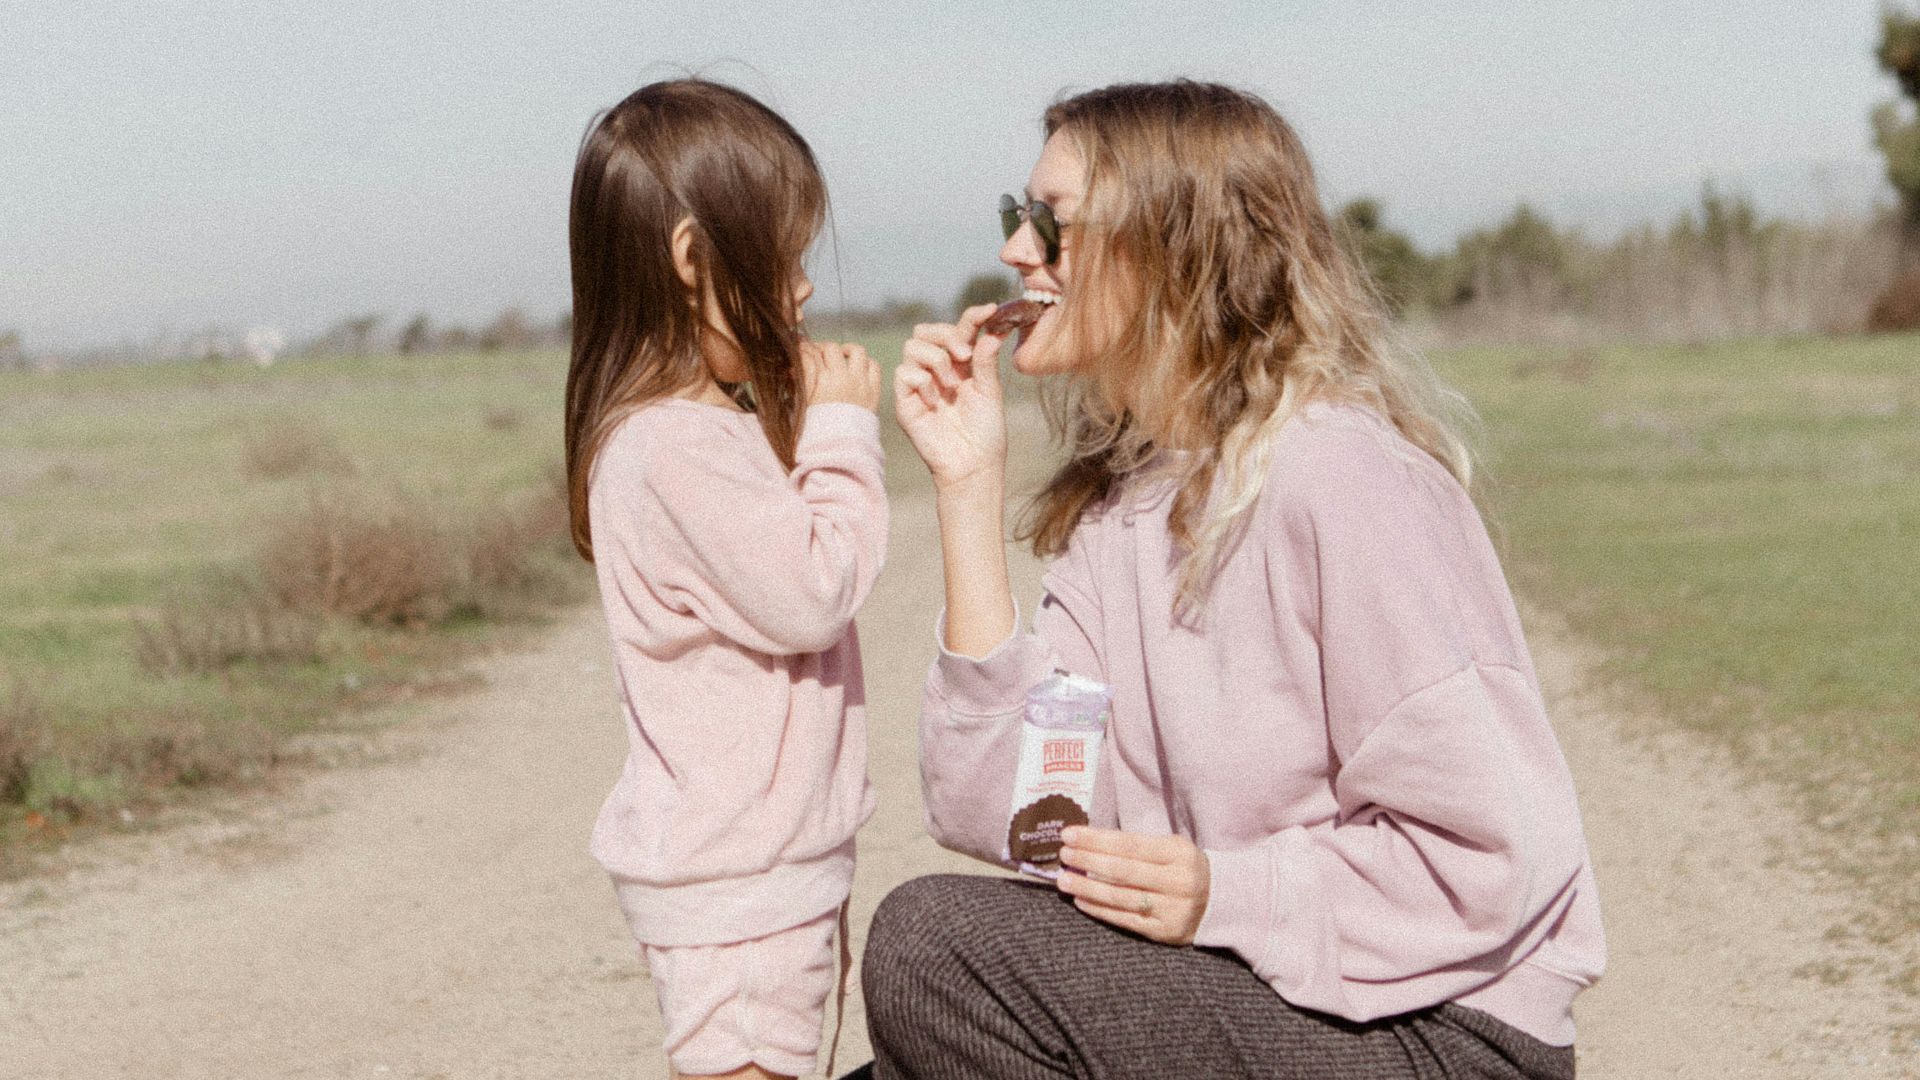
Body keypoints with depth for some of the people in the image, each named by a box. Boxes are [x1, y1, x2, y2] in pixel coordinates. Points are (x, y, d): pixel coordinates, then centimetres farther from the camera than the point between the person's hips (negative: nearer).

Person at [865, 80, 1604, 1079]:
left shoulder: (1336, 479, -19)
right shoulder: (1116, 497, 8)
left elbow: (1484, 858, -19)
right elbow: (995, 813, -3)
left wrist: (1226, 895, -23)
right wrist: (969, 485, -4)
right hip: (1253, 993, 8)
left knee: (935, 939, -19)